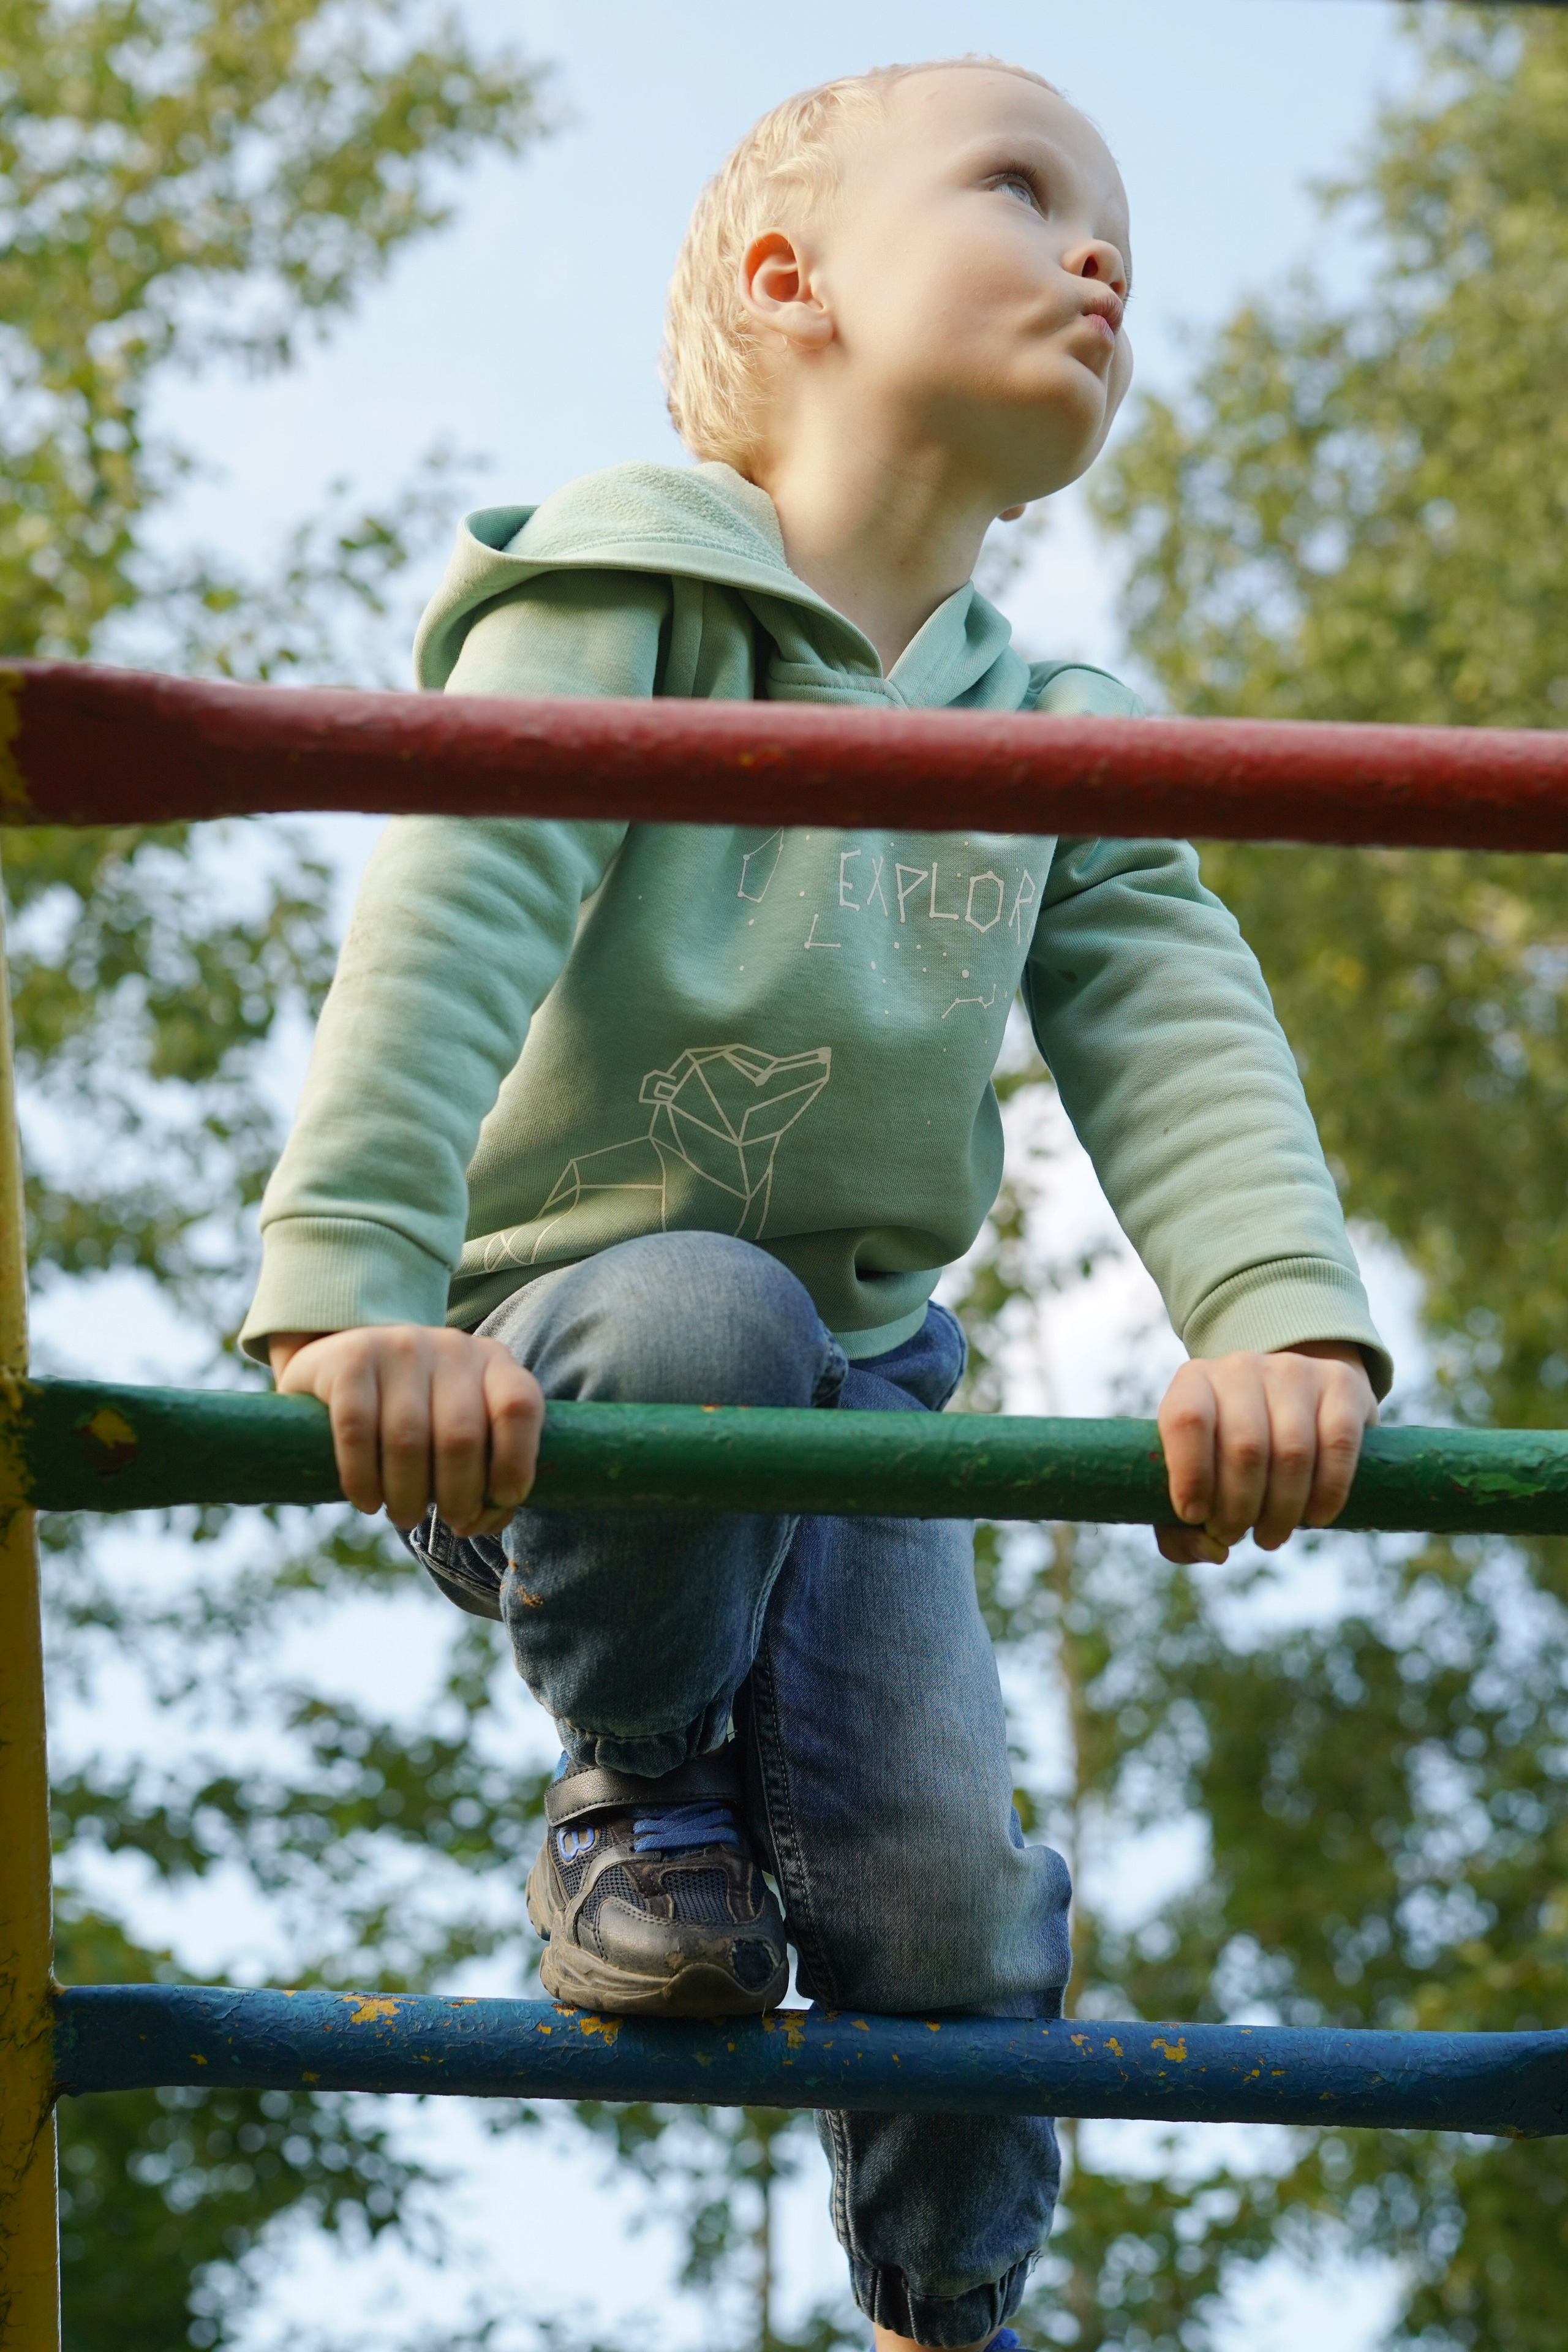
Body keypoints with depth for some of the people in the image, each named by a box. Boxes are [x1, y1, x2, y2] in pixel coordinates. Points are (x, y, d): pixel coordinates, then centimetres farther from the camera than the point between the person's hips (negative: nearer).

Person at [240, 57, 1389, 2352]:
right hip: (551, 1374, -5)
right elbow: (445, 932, -26)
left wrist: (1288, 1319, -31)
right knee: (708, 1319, -39)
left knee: (938, 1881, -10)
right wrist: (348, 1292, -41)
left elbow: (1180, 1040, -10)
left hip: (853, 1390, 5)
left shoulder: (1061, 747, 4)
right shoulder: (622, 600, -14)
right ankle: (636, 1789, -9)